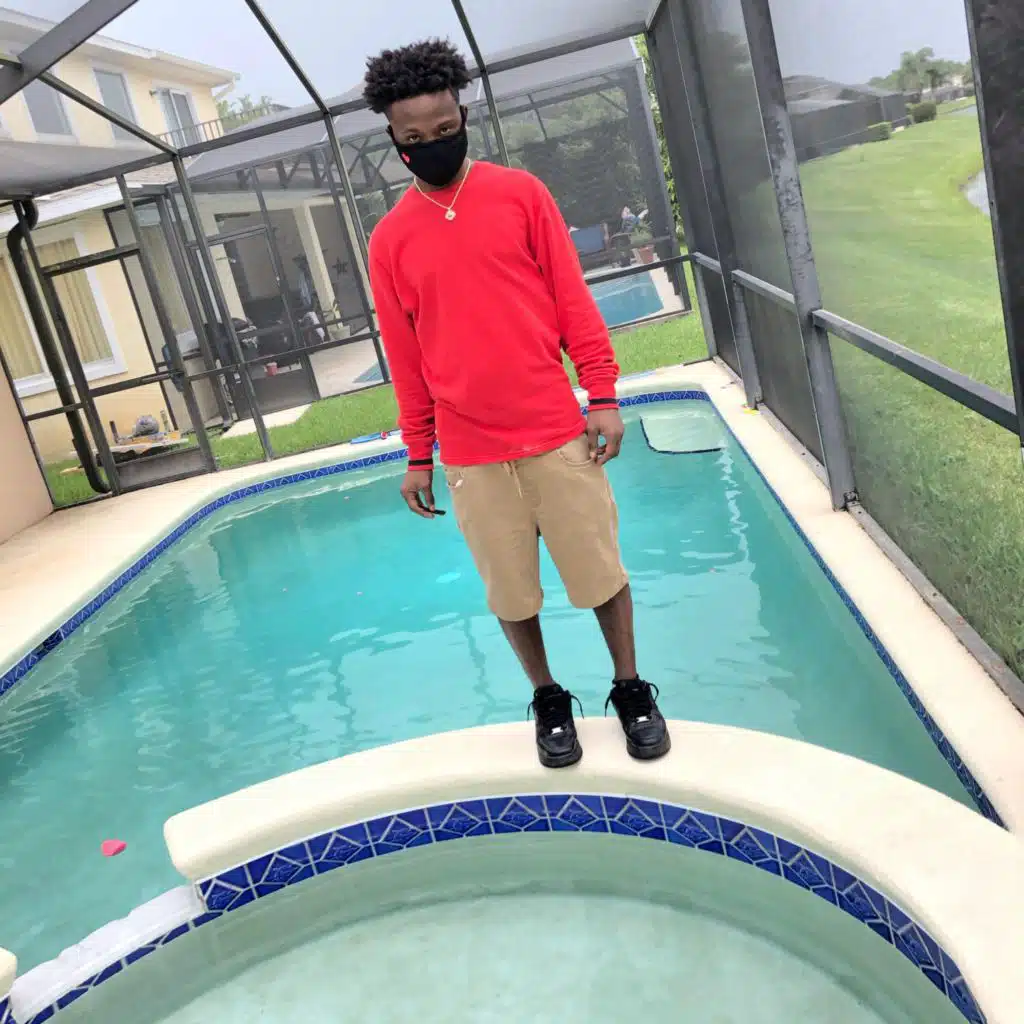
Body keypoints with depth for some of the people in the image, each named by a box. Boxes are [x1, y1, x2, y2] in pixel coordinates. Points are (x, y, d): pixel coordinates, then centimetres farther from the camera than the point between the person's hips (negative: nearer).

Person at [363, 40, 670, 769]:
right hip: (471, 452, 1)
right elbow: (405, 356, 7)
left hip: (557, 430, 0)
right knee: (511, 590, 10)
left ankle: (632, 690, 29)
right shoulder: (390, 239, 3)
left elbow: (573, 301, 2)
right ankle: (549, 700, 32)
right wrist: (418, 455, 9)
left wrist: (603, 395, -3)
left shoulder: (520, 194, 2)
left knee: (600, 571, 8)